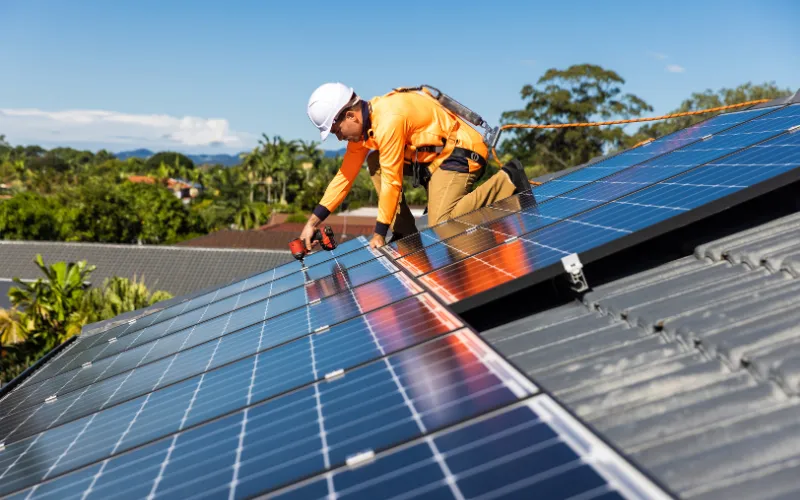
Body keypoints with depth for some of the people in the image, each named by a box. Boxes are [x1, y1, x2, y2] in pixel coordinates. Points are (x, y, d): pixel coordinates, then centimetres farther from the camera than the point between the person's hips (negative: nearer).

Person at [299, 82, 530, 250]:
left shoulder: (388, 120, -26)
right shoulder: (362, 123, 3)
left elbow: (392, 181, -23)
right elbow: (345, 176, 6)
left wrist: (379, 234, -14)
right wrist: (313, 221, 3)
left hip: (461, 152, -9)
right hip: (433, 154, 9)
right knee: (375, 162, 2)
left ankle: (506, 180, -8)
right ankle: (405, 233, 3)